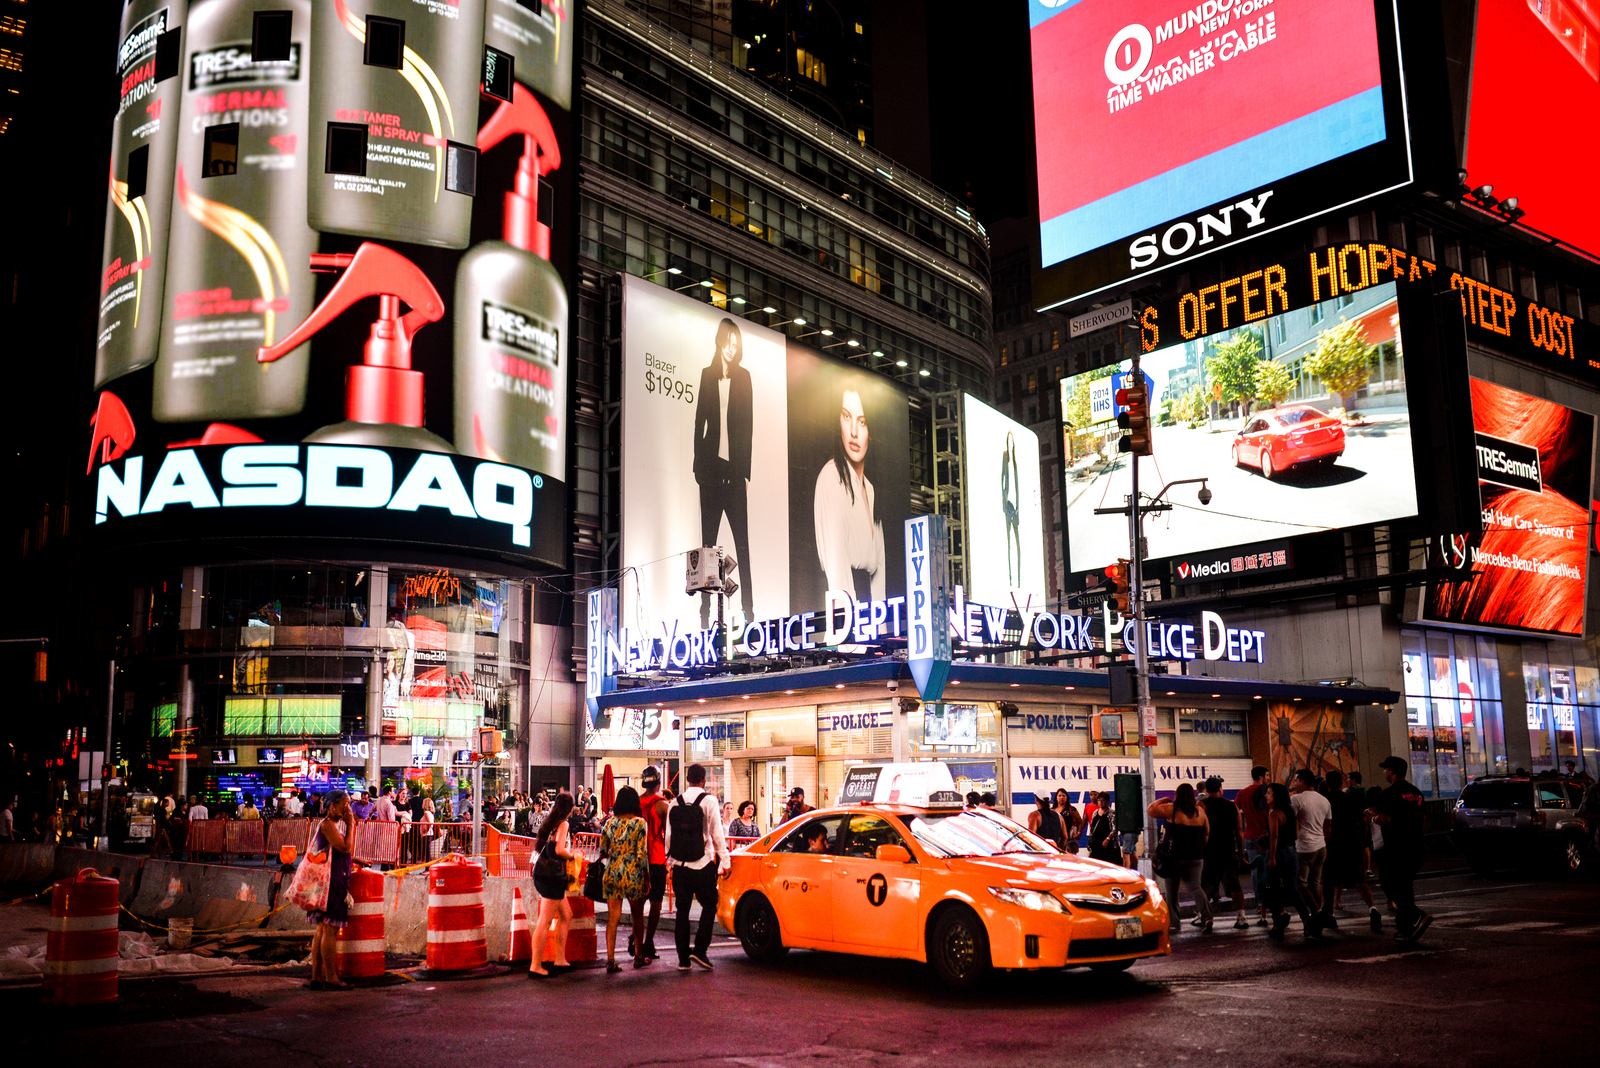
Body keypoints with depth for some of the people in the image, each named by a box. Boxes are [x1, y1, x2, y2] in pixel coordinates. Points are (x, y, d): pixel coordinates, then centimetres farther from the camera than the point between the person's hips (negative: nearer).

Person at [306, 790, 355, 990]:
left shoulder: (336, 824, 16)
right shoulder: (328, 824, -13)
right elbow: (345, 847, -21)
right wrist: (350, 825, -13)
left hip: (336, 880, 10)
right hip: (331, 881, -10)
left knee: (322, 930, 11)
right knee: (330, 930, -7)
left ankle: (317, 976, 15)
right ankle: (331, 978, -4)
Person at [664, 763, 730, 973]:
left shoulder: (676, 802, 6)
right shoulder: (708, 800, -7)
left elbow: (668, 835, 8)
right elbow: (717, 834, -10)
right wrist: (724, 861, -6)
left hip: (679, 866, 4)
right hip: (702, 865, -4)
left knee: (682, 910, 10)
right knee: (709, 906, 8)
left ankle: (683, 959, 11)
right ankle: (699, 951, -3)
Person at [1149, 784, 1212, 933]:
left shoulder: (1172, 809, -9)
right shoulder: (1200, 811, 4)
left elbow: (1151, 809, -7)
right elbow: (1206, 833, 13)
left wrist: (1163, 800, 7)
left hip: (1174, 857, -3)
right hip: (1195, 857, 3)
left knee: (1171, 892, 8)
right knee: (1195, 887, 4)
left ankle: (1172, 923, 9)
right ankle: (1206, 916, -17)